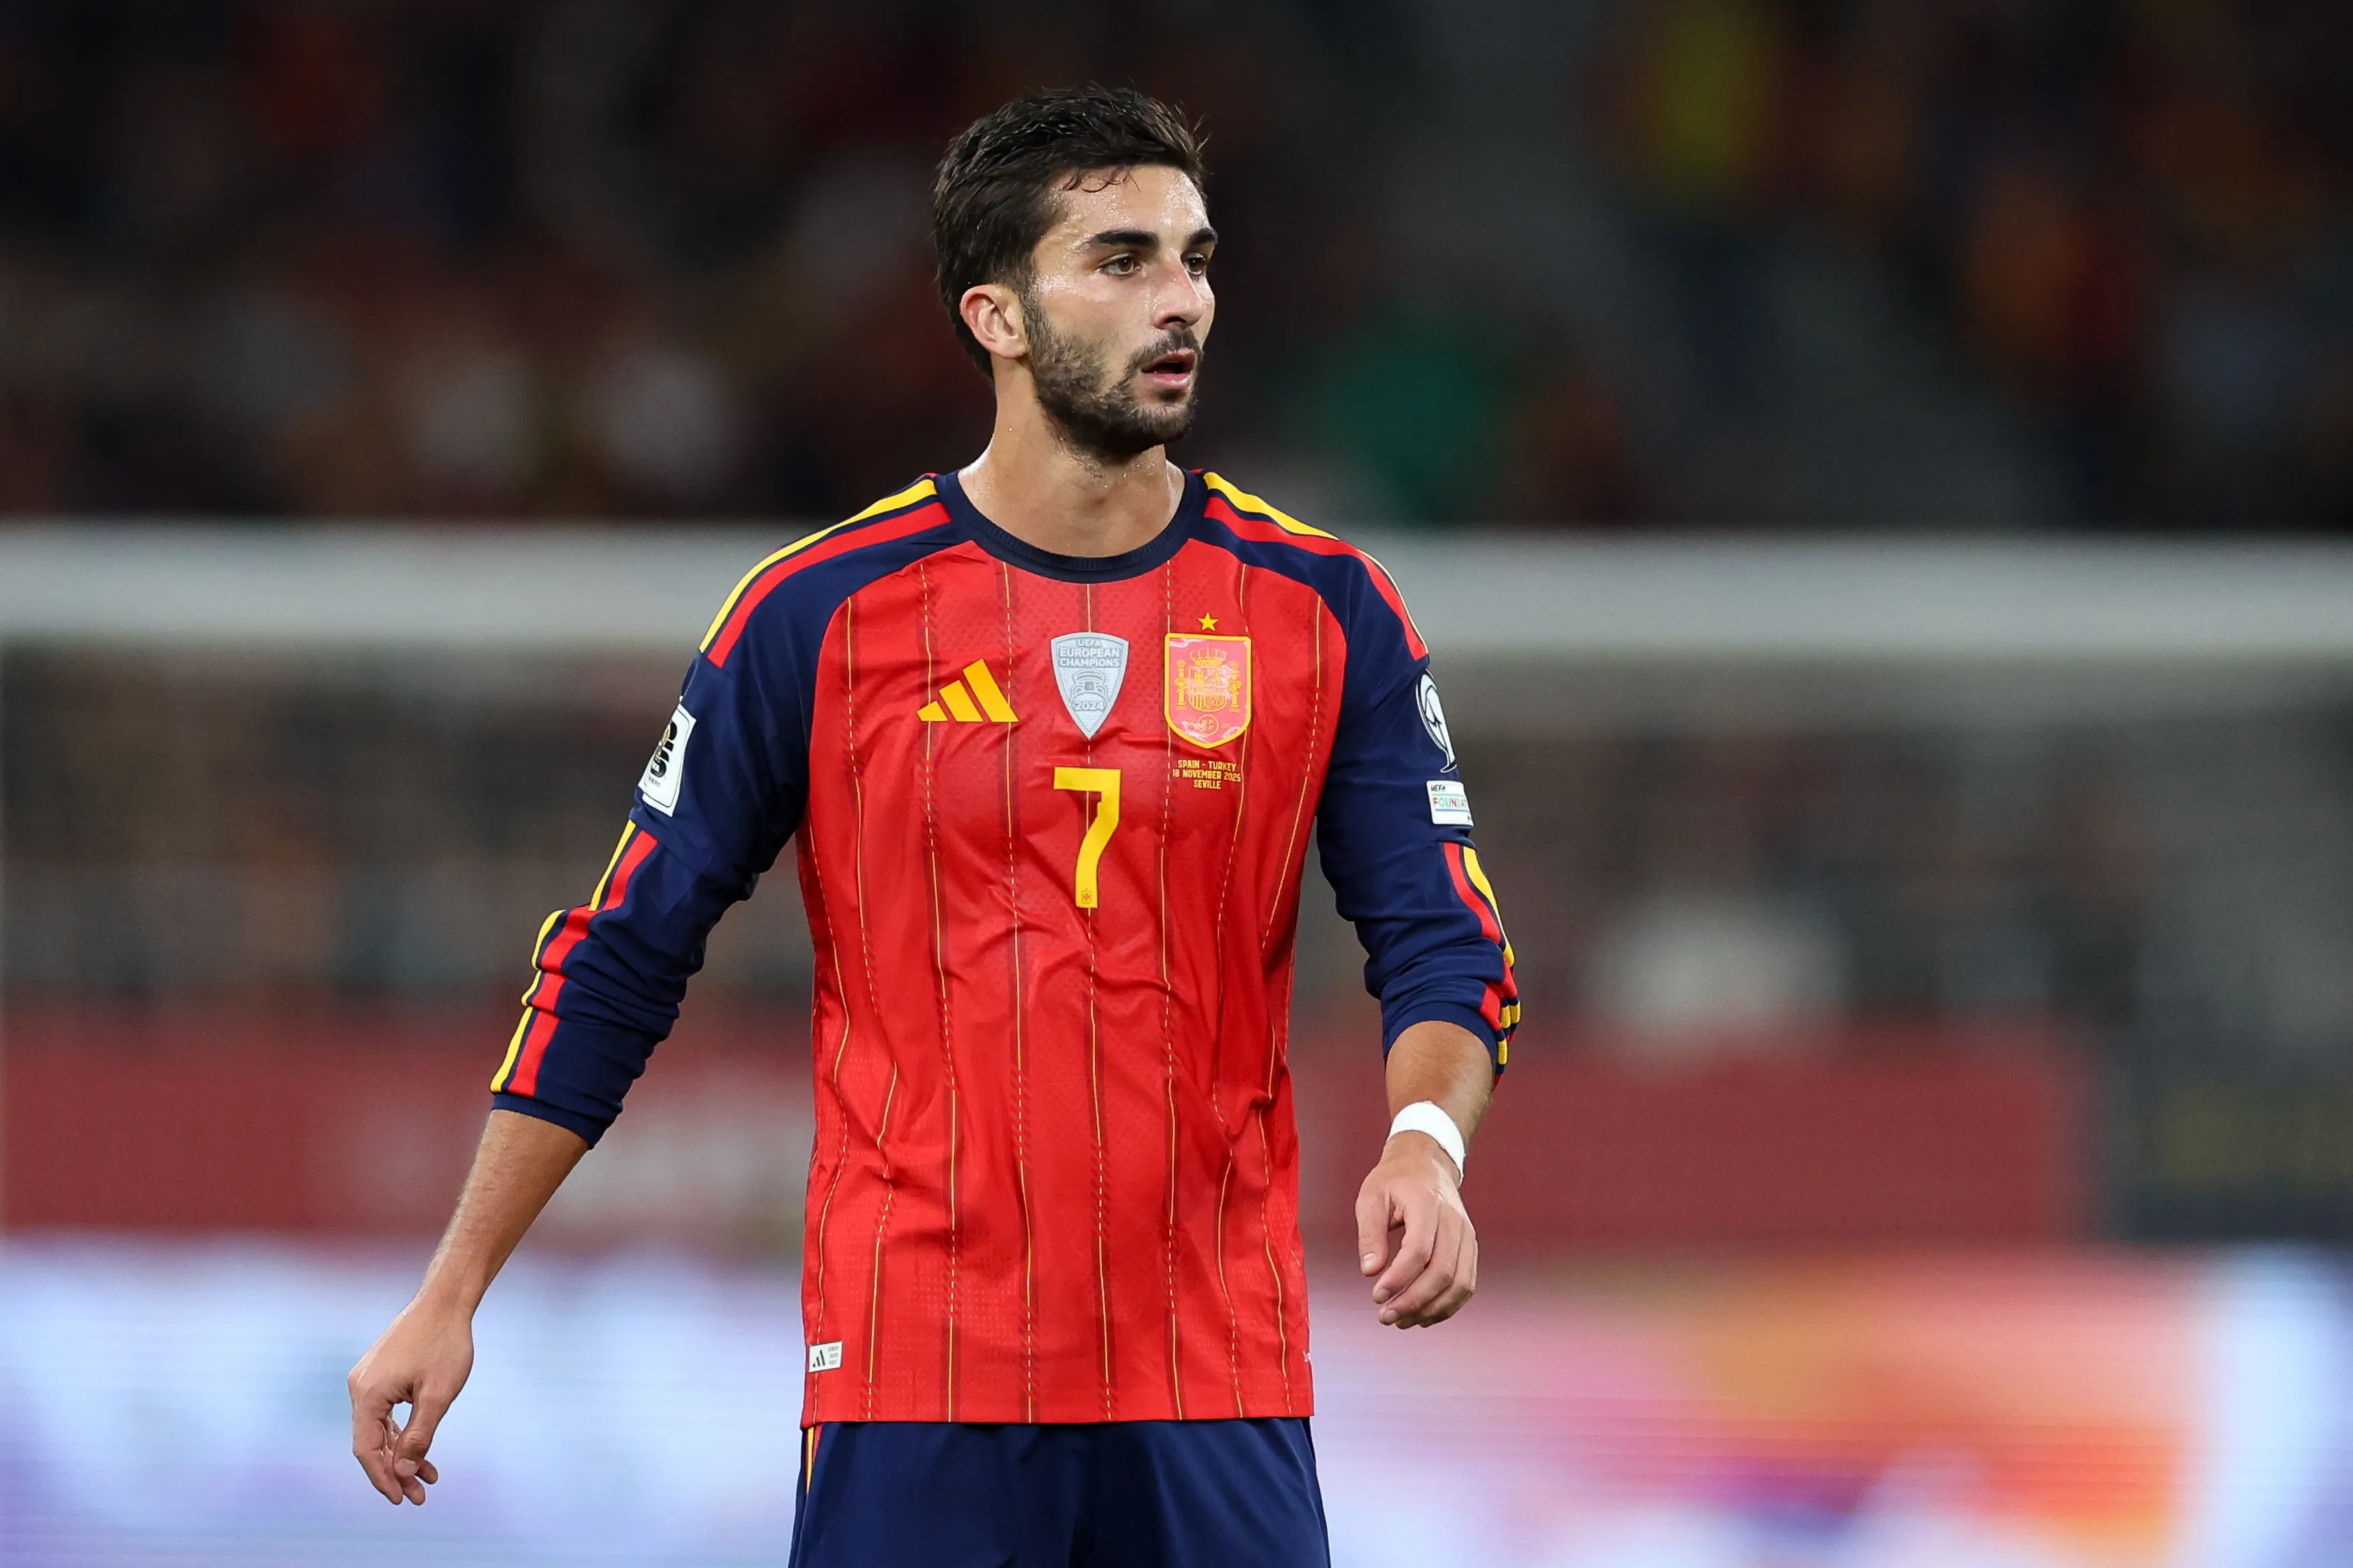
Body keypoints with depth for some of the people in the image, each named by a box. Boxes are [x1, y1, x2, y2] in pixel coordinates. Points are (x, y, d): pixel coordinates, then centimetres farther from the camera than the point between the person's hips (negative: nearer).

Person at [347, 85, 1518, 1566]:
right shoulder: (821, 612, -1)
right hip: (914, 1375, -1)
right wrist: (450, 1298, 3)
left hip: (1220, 1382, 1)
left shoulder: (1324, 609, 4)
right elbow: (615, 965, 5)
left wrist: (1427, 1142, -18)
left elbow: (1443, 942, 4)